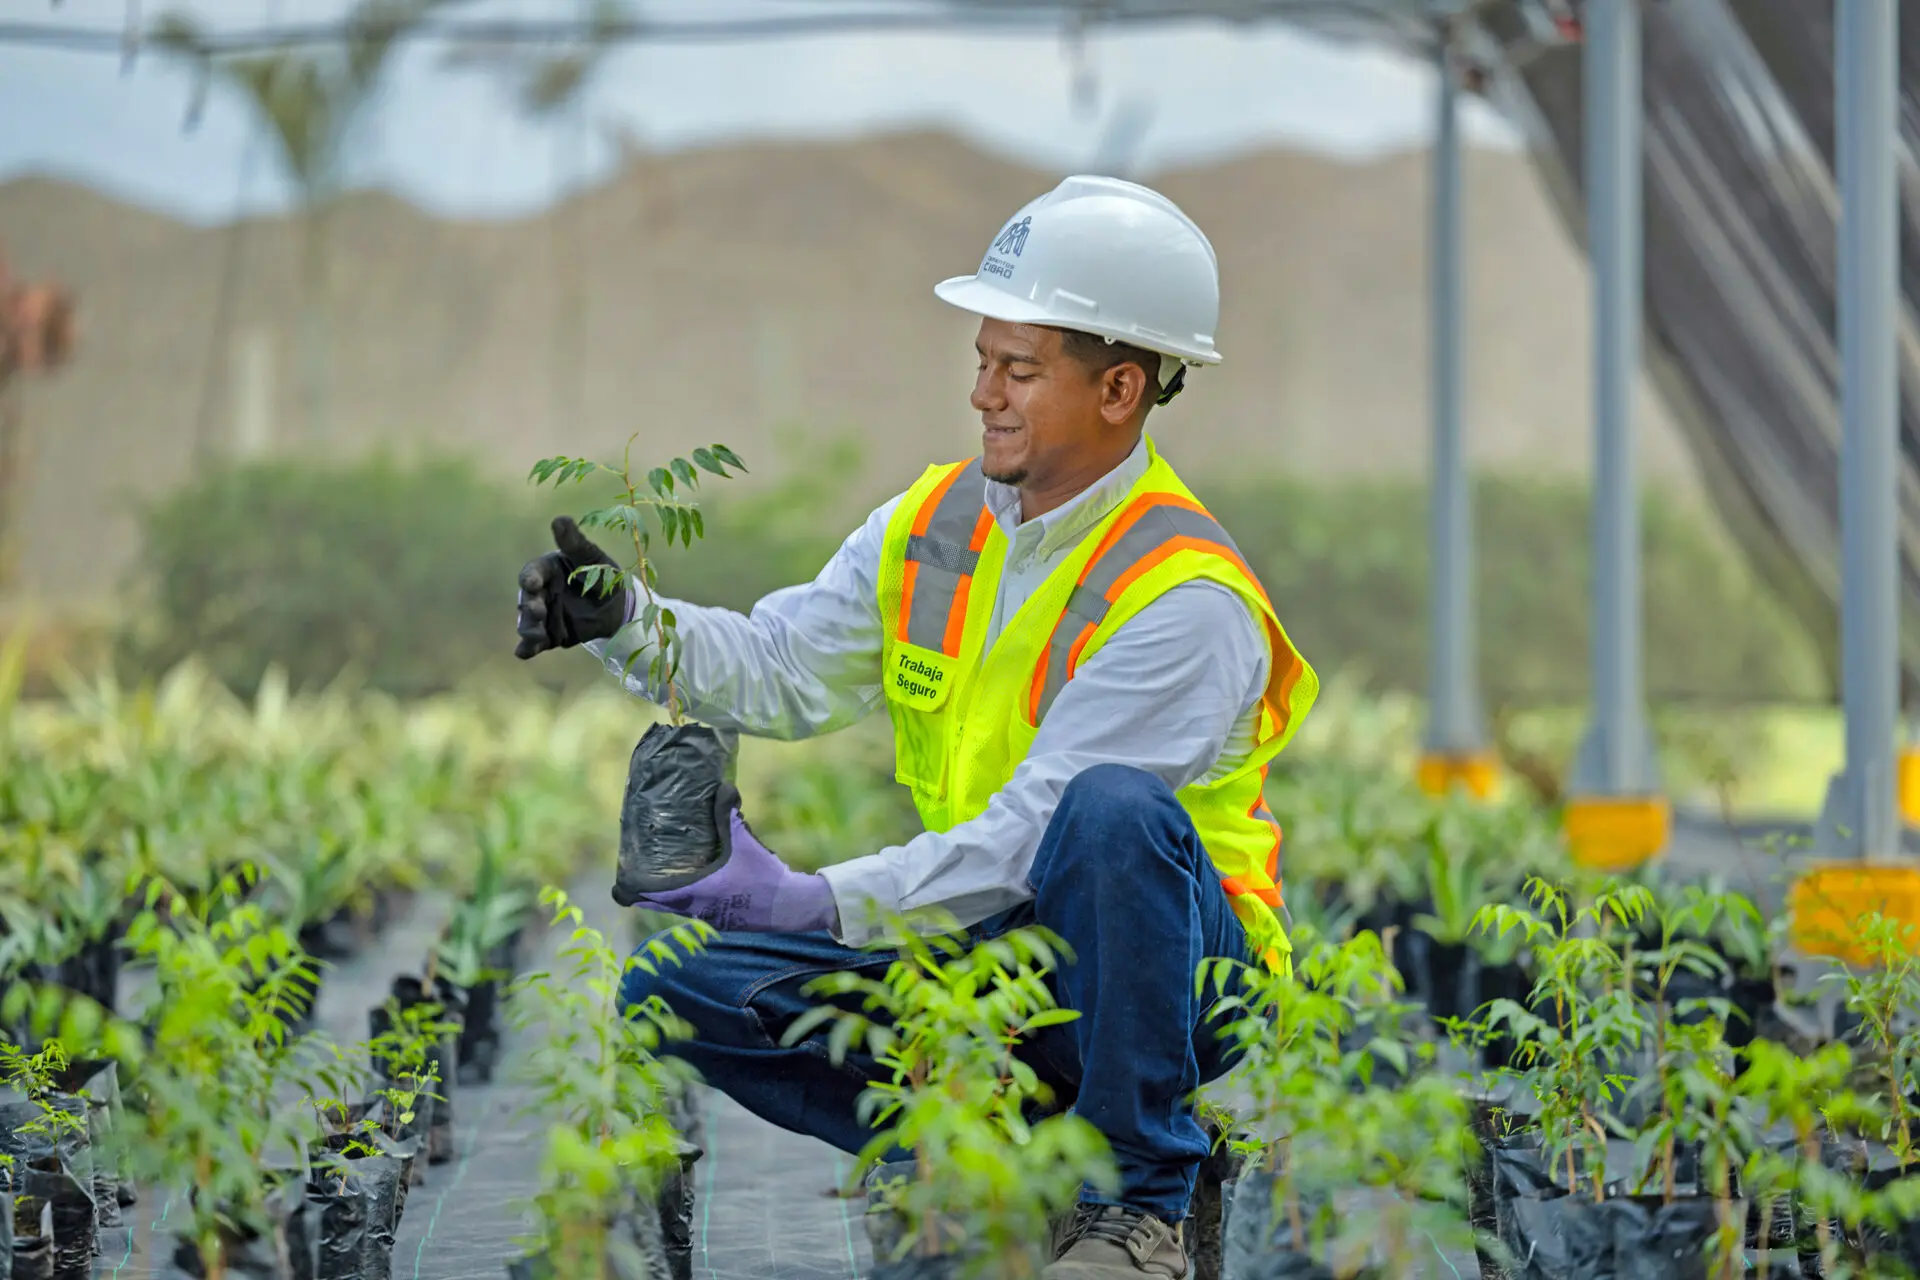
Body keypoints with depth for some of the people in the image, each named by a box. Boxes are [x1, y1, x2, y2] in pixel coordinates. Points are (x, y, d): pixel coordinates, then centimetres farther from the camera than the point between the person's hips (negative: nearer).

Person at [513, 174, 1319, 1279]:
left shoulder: (1184, 598, -22)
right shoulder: (935, 525, 2)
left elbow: (1038, 830, -27)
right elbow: (782, 671, 5)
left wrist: (820, 903, -35)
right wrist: (625, 623, -14)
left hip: (1148, 963, -6)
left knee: (1116, 809, -40)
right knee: (682, 982, -9)